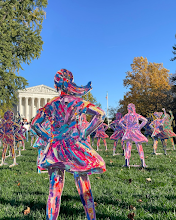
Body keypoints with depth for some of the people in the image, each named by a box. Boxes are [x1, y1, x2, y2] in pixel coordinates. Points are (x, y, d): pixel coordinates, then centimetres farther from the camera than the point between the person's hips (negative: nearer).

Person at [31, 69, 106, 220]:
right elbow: (100, 114, -11)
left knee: (55, 190, 8)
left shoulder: (50, 105, 4)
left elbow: (35, 123, 8)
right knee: (84, 189, 7)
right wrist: (85, 134, -7)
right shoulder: (77, 102, -3)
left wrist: (48, 138, 8)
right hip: (75, 146, -2)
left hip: (55, 148, 3)